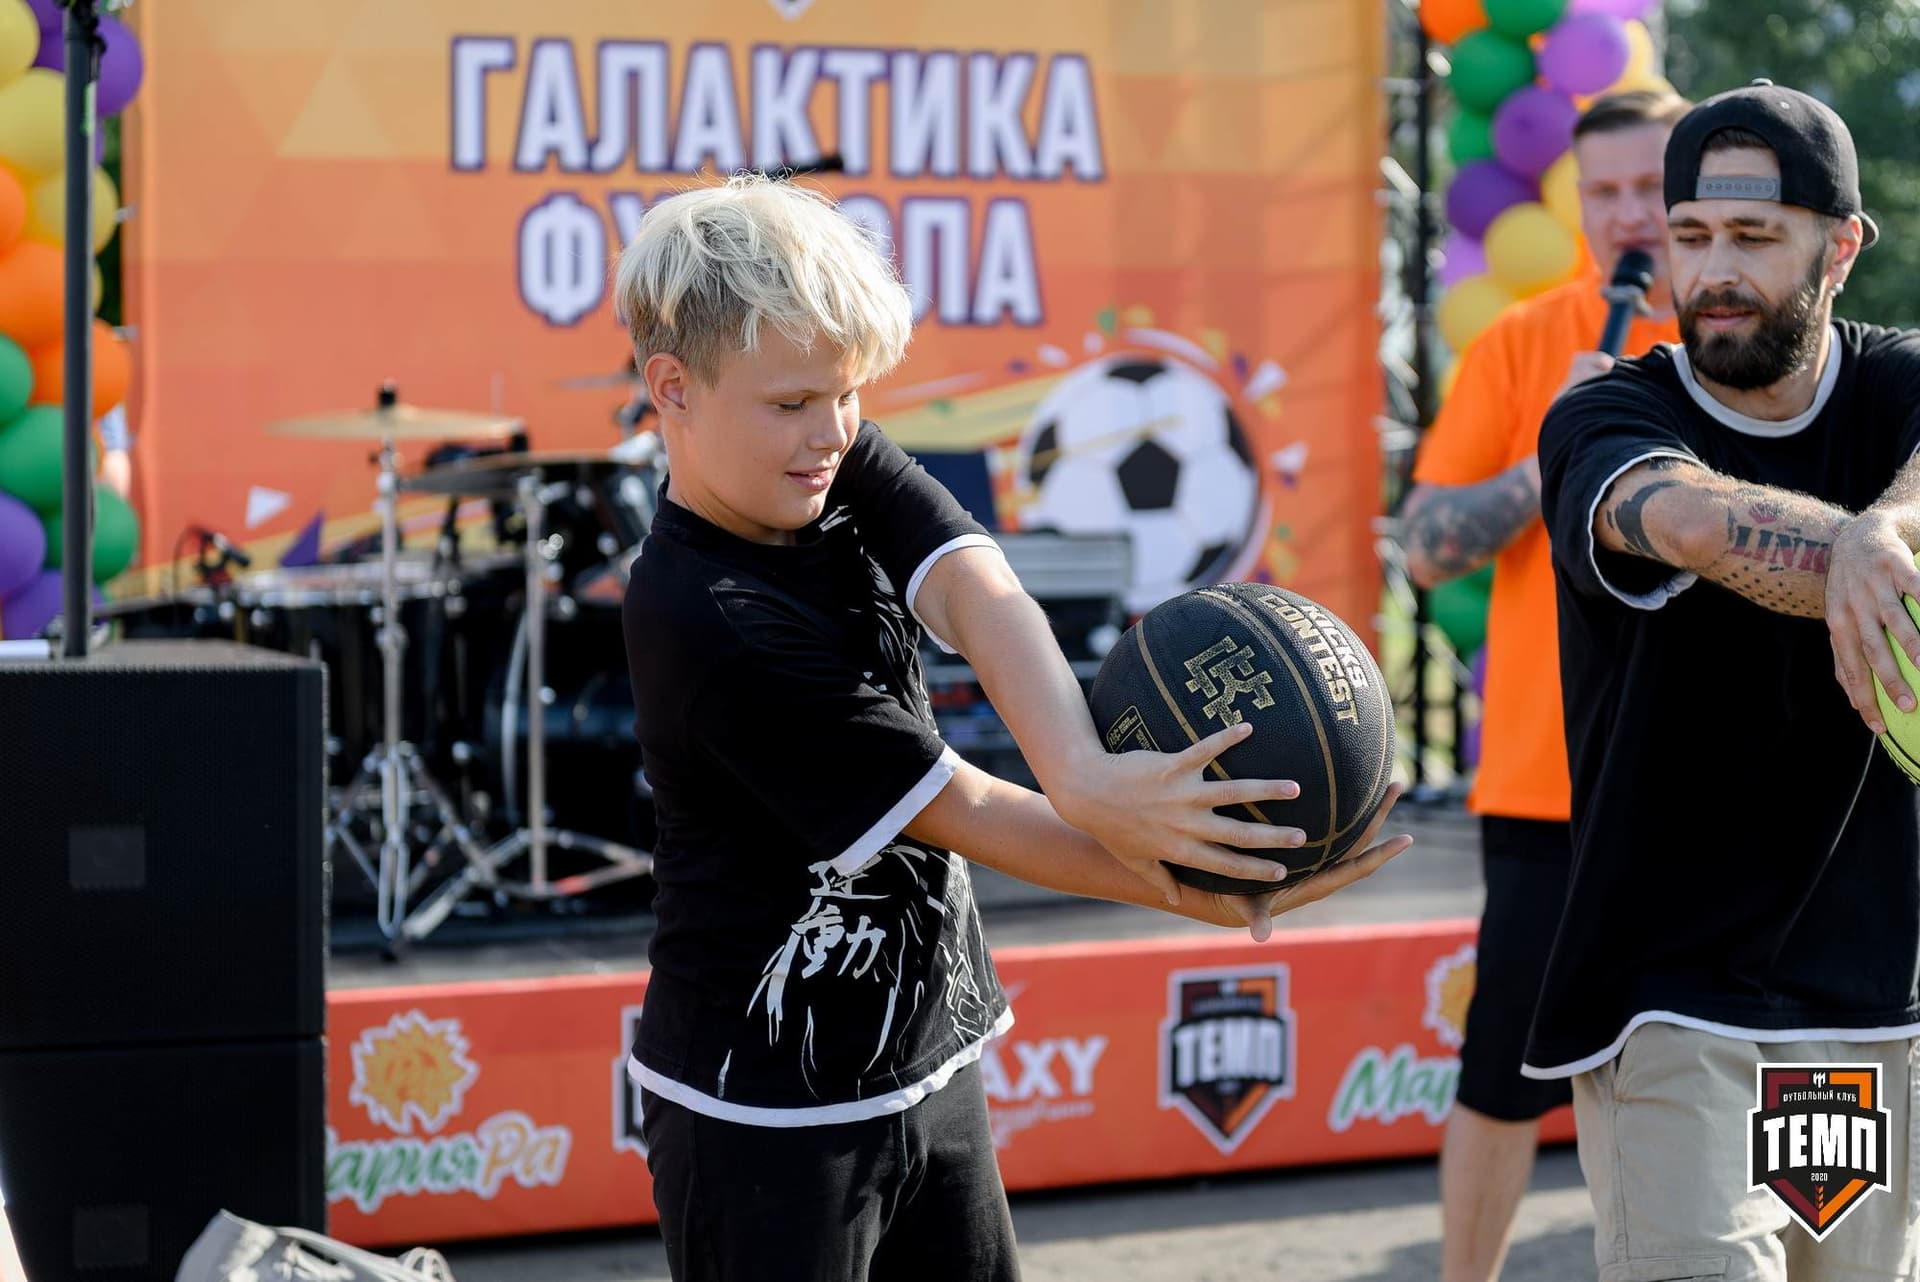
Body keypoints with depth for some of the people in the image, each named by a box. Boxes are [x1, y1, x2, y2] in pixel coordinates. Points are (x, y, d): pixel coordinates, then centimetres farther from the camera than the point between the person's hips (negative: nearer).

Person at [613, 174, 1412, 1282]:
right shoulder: (708, 620, -23)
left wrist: (1081, 770, -41)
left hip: (928, 1060, 7)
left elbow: (977, 594, -21)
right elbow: (963, 813, -22)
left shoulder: (844, 467, -2)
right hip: (767, 1112, -7)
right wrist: (1214, 899, -26)